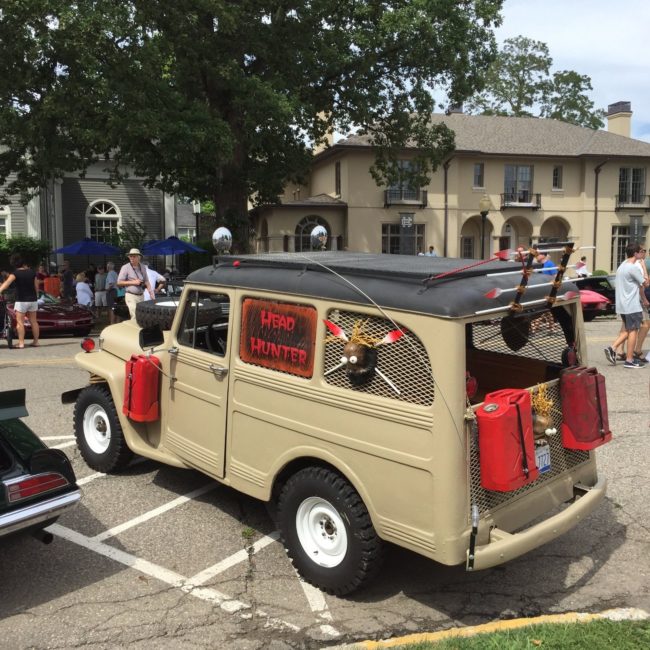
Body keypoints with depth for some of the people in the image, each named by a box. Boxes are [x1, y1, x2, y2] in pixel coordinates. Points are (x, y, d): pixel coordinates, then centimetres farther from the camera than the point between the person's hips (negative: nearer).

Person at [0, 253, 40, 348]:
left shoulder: (16, 273, -10)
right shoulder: (32, 272, 3)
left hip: (21, 301, -5)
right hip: (33, 300, 5)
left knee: (20, 322, 0)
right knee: (33, 321, 13)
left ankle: (21, 343, -4)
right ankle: (36, 341, 17)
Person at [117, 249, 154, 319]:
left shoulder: (143, 267, 10)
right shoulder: (125, 268, -7)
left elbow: (146, 281, 17)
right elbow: (119, 282, -7)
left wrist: (151, 293, 7)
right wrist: (133, 282, -13)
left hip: (141, 296, 6)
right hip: (131, 296, -6)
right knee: (135, 317, -15)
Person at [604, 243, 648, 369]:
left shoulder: (622, 265, 12)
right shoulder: (633, 268, -16)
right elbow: (645, 283, -8)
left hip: (622, 304, 9)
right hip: (632, 305, -9)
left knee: (627, 330, 18)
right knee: (633, 331, -1)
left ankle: (612, 348, 5)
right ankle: (629, 360, 3)